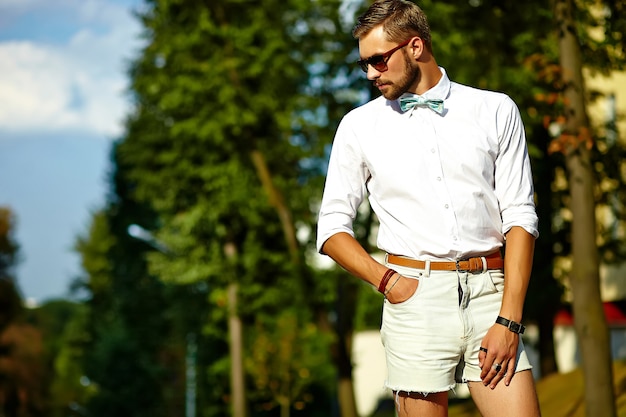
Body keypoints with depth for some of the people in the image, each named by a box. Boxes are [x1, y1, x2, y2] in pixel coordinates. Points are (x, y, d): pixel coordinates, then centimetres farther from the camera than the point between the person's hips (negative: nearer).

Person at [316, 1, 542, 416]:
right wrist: (386, 279, -5)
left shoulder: (496, 111, 9)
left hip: (488, 292, 0)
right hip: (414, 296, 0)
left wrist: (508, 320, -7)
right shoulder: (360, 125, 11)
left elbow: (520, 218, 3)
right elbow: (332, 228, 12)